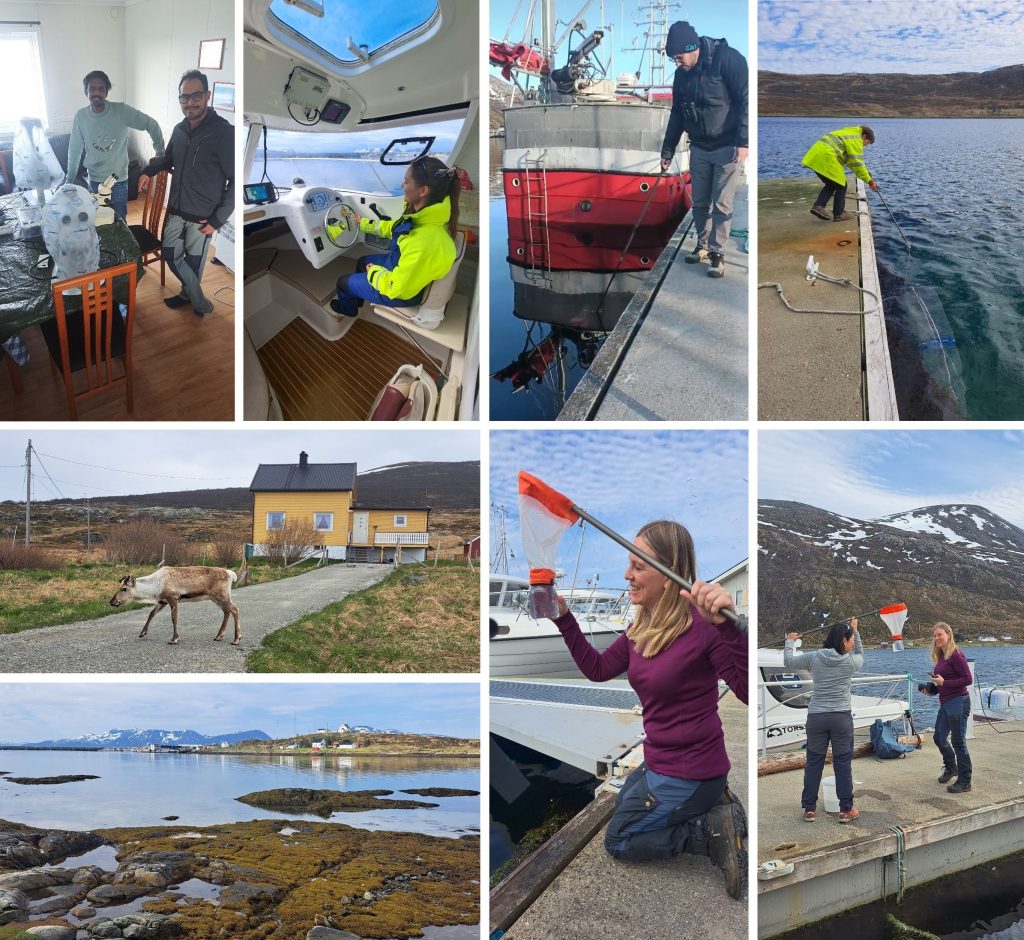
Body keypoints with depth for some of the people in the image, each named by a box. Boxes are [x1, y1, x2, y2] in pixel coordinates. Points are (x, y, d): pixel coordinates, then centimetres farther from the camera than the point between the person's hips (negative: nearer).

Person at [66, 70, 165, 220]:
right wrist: (69, 181, 5)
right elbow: (75, 150, 0)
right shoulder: (81, 116, -8)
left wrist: (161, 154, -4)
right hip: (95, 182, 1)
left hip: (119, 181, -1)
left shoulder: (122, 110, -14)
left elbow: (152, 126, -6)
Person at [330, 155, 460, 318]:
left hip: (402, 291, -8)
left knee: (343, 281, 15)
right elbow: (393, 227, 7)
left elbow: (398, 288, -34)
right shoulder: (427, 216, -16)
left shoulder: (426, 242, -44)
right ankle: (357, 298, 58)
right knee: (363, 261, 31)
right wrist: (362, 223, 17)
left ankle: (348, 308, 48)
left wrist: (374, 272, -15)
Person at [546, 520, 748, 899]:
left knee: (618, 841, 6)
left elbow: (749, 691, -35)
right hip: (660, 762, 9)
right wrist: (563, 617, 0)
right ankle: (712, 805, 20)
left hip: (688, 773, -9)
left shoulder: (701, 625, -27)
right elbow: (597, 669, 9)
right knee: (622, 806, 32)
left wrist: (728, 626, -48)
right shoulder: (642, 626, -1)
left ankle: (714, 830, 1)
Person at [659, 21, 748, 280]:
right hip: (699, 149, 6)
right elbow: (677, 115, 14)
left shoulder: (727, 59, -15)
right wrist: (667, 151, 15)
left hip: (728, 147, -6)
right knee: (699, 202, 11)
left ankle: (717, 254, 2)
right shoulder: (681, 75, 5)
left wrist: (743, 141, -21)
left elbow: (744, 101, -17)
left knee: (721, 205, -4)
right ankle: (702, 245, 26)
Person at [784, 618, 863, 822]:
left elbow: (788, 662, 13)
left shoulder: (814, 658, -1)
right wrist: (855, 630, 27)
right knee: (843, 763, 7)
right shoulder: (850, 661, -4)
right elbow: (860, 656, 21)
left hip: (816, 716, 2)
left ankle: (809, 809, 15)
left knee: (813, 763, 10)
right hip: (841, 717, -2)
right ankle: (846, 810, 11)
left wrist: (790, 642, 29)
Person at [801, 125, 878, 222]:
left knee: (830, 184, 20)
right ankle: (838, 214, 9)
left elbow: (850, 161, 29)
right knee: (841, 185, 3)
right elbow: (857, 163, -9)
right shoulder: (856, 139, -4)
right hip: (826, 158, -10)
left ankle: (818, 206, 6)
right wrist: (869, 181, -4)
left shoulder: (848, 132, 27)